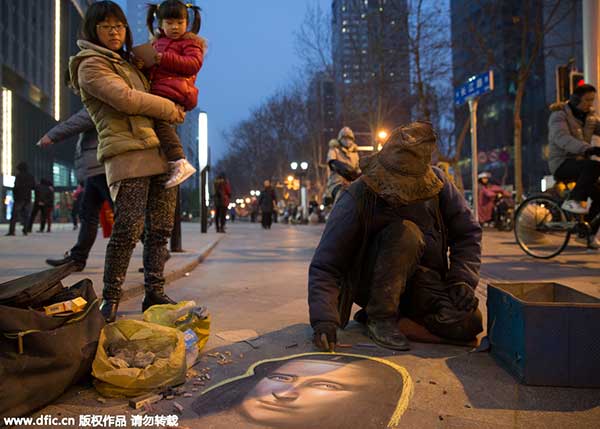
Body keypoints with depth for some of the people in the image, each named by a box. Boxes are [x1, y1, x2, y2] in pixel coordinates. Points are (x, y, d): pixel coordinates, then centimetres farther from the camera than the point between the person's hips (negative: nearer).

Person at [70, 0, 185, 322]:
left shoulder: (129, 63, 27)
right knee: (128, 230, -14)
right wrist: (170, 109, -2)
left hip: (160, 154, 8)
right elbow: (125, 98, -11)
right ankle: (110, 298, 1)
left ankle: (154, 294, 12)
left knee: (160, 230, 4)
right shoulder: (91, 66, 3)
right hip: (128, 155, -8)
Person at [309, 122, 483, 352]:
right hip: (371, 283, -3)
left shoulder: (436, 183, -10)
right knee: (405, 232, -32)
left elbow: (467, 233, 2)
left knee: (469, 322, -22)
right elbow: (324, 266, -21)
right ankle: (380, 317, -17)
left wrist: (462, 280, -12)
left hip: (422, 281, 4)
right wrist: (324, 320, -33)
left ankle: (402, 312, 3)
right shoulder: (357, 198, -21)